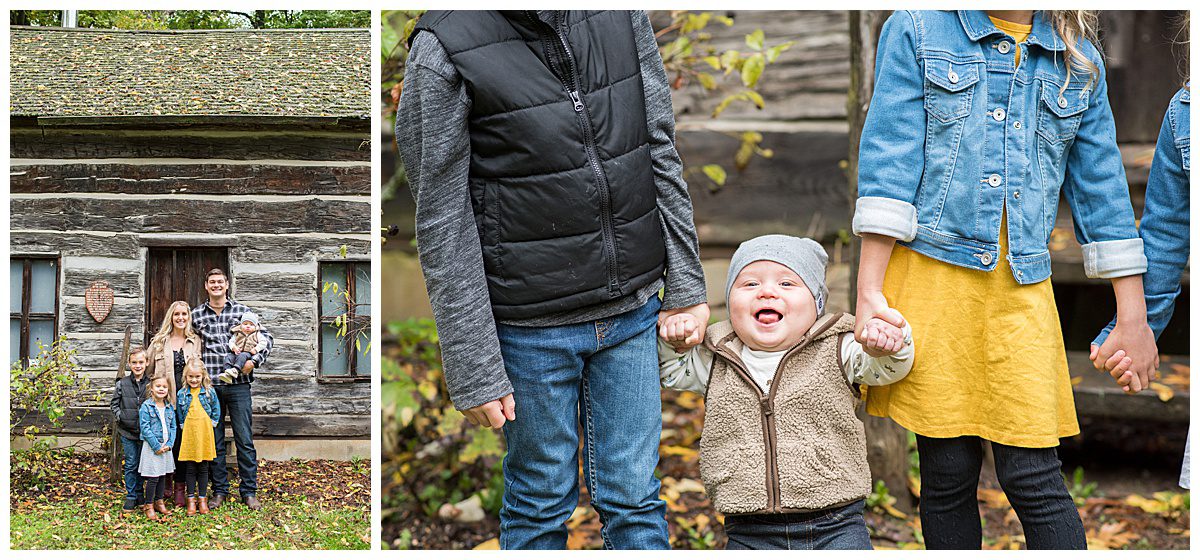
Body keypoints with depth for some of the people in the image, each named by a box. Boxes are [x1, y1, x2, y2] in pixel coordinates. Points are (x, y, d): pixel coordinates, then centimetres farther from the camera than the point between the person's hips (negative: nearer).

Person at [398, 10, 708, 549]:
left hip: (631, 310, 4)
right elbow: (443, 228, -13)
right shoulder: (444, 49, -15)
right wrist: (474, 372, -12)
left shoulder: (622, 12, -1)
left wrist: (686, 283, 6)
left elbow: (661, 151, 8)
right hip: (531, 327, -3)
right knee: (542, 502, 13)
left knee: (635, 497, 12)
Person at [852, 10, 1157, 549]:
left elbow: (1102, 188, 13)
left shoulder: (1080, 61, 12)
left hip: (1022, 288, 2)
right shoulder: (916, 29, 4)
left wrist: (1132, 319, 11)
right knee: (948, 474, 2)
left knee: (1035, 477, -5)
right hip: (930, 276, -1)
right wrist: (870, 294, -9)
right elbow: (889, 161, -2)